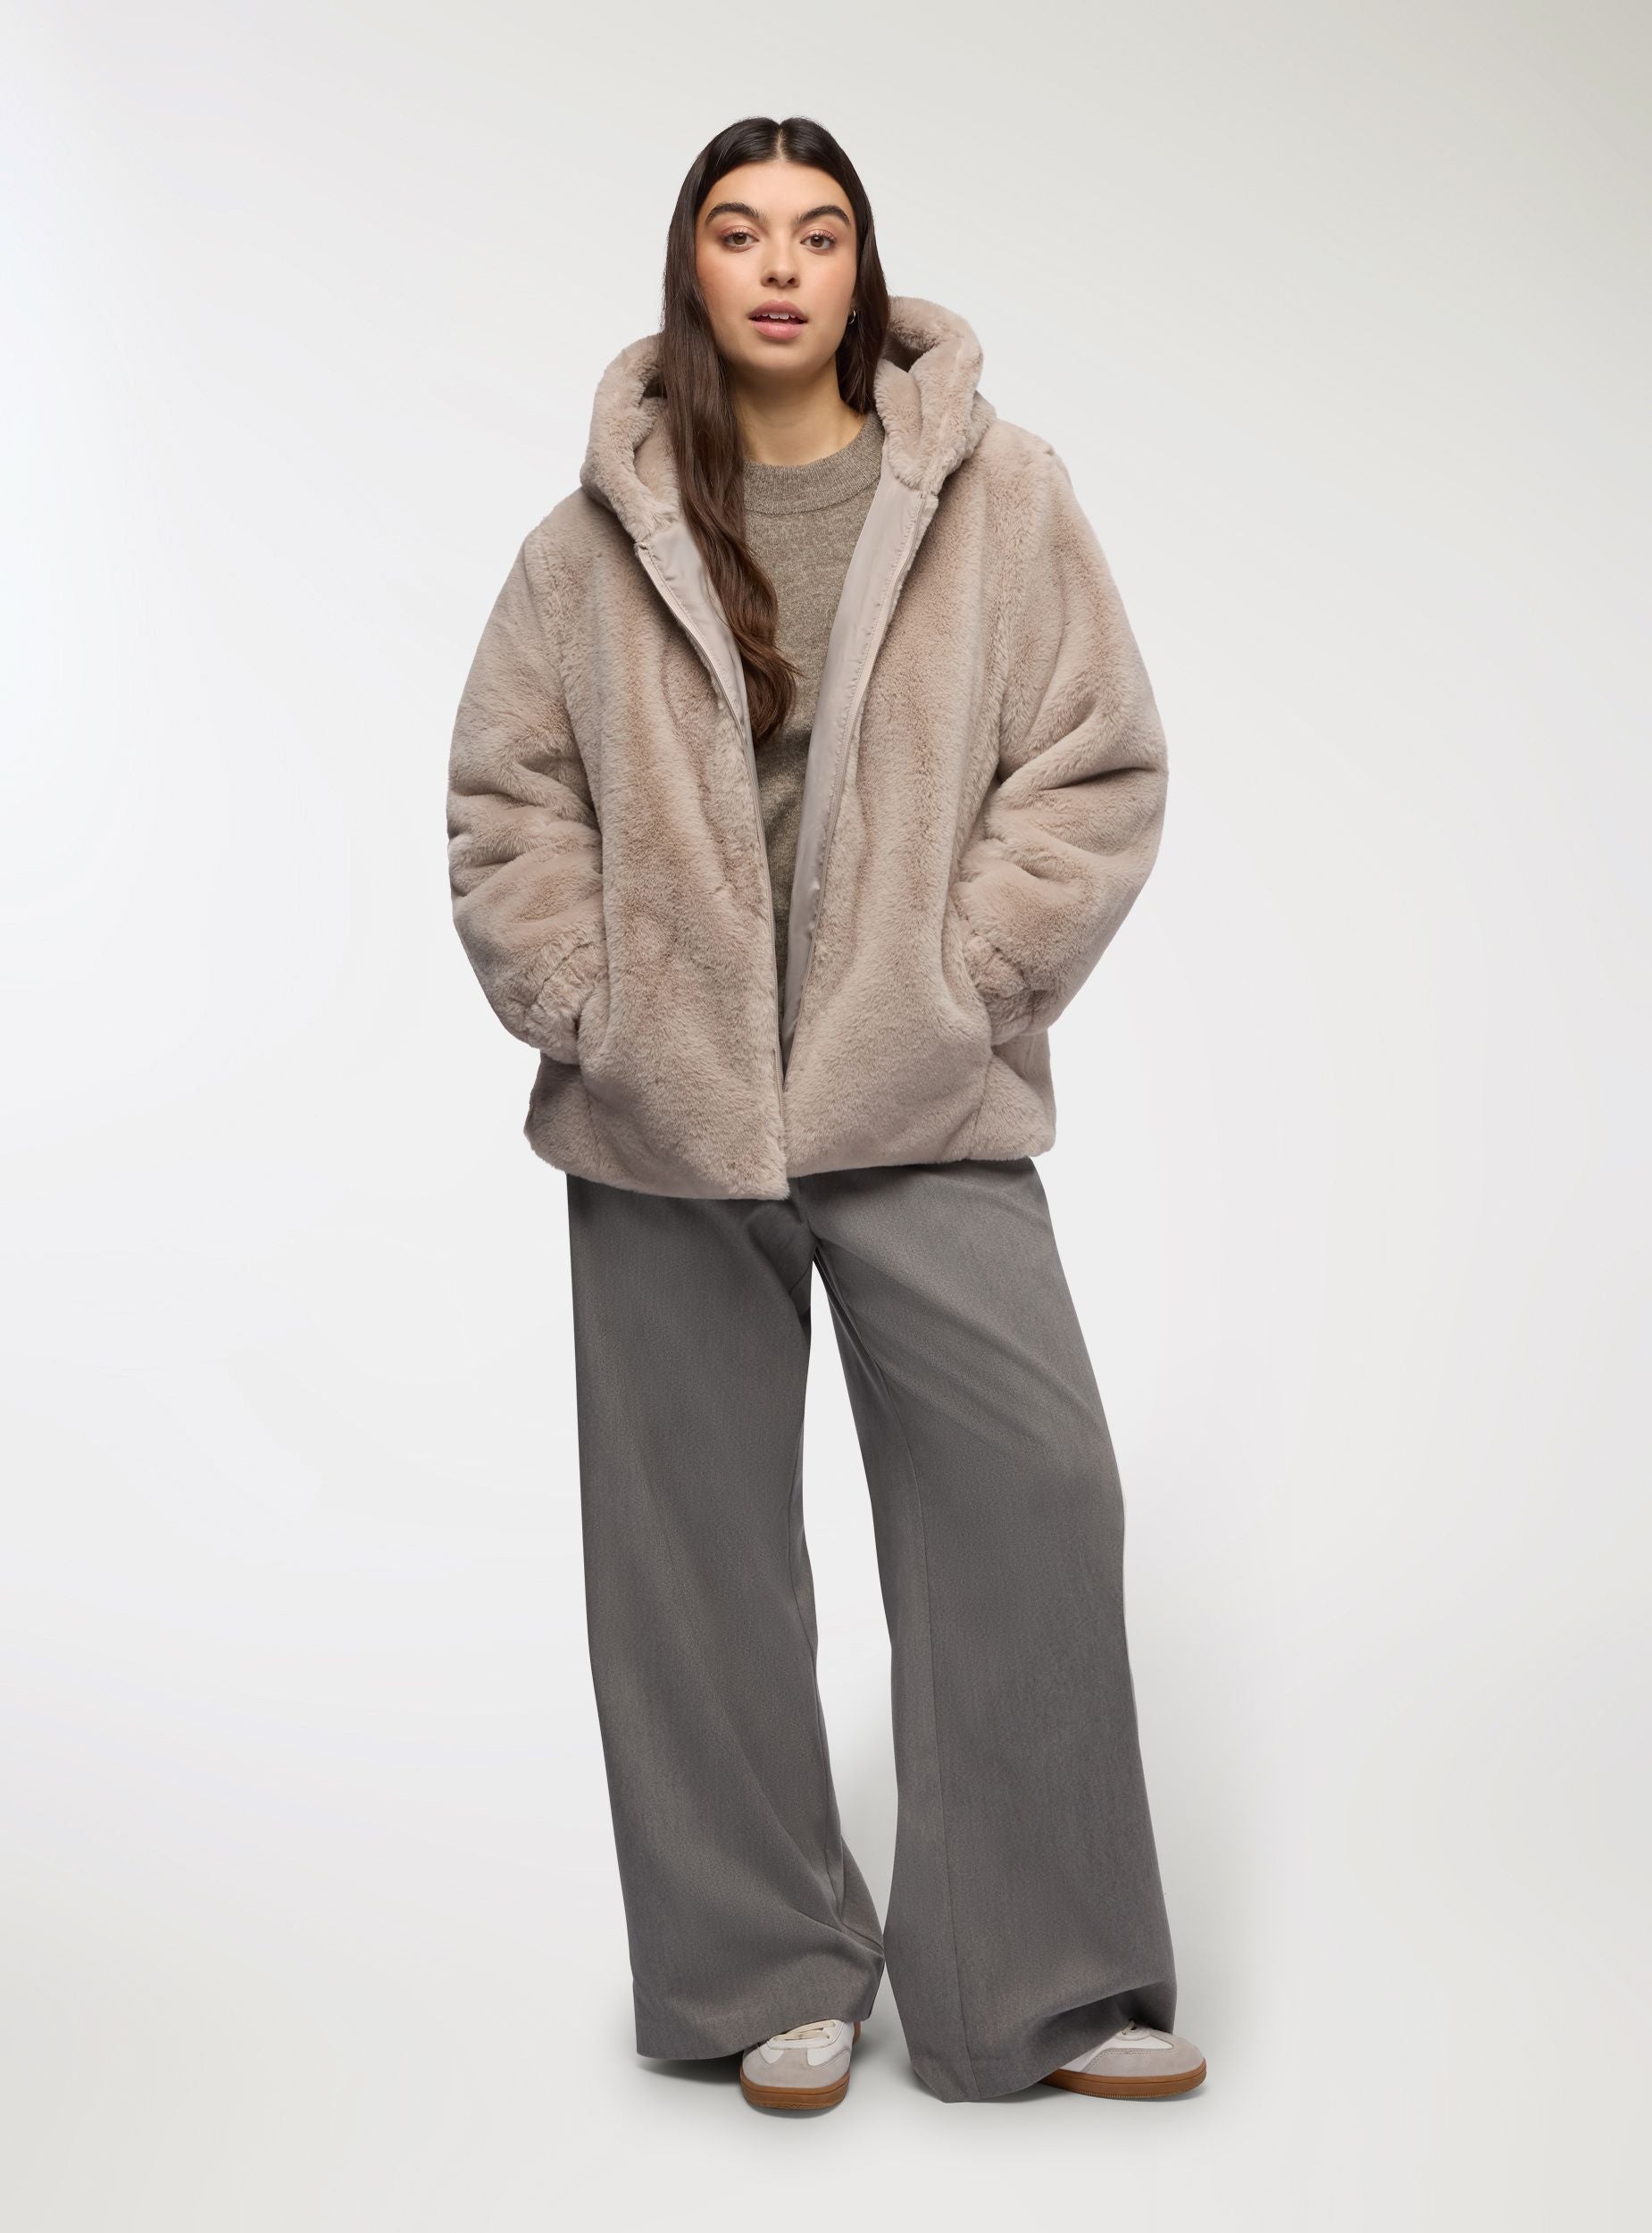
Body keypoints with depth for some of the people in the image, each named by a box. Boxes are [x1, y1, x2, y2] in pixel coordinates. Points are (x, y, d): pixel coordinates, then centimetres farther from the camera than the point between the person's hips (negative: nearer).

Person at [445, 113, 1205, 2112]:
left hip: (925, 1113, -1)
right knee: (697, 1544, 6)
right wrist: (585, 1005, -2)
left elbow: (1099, 768, 2)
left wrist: (963, 984, -7)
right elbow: (503, 796, 10)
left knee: (1030, 1498, -7)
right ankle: (773, 1974, 22)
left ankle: (1037, 1987, 9)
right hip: (661, 1122, 2)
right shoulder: (603, 532, 8)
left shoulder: (994, 489, 3)